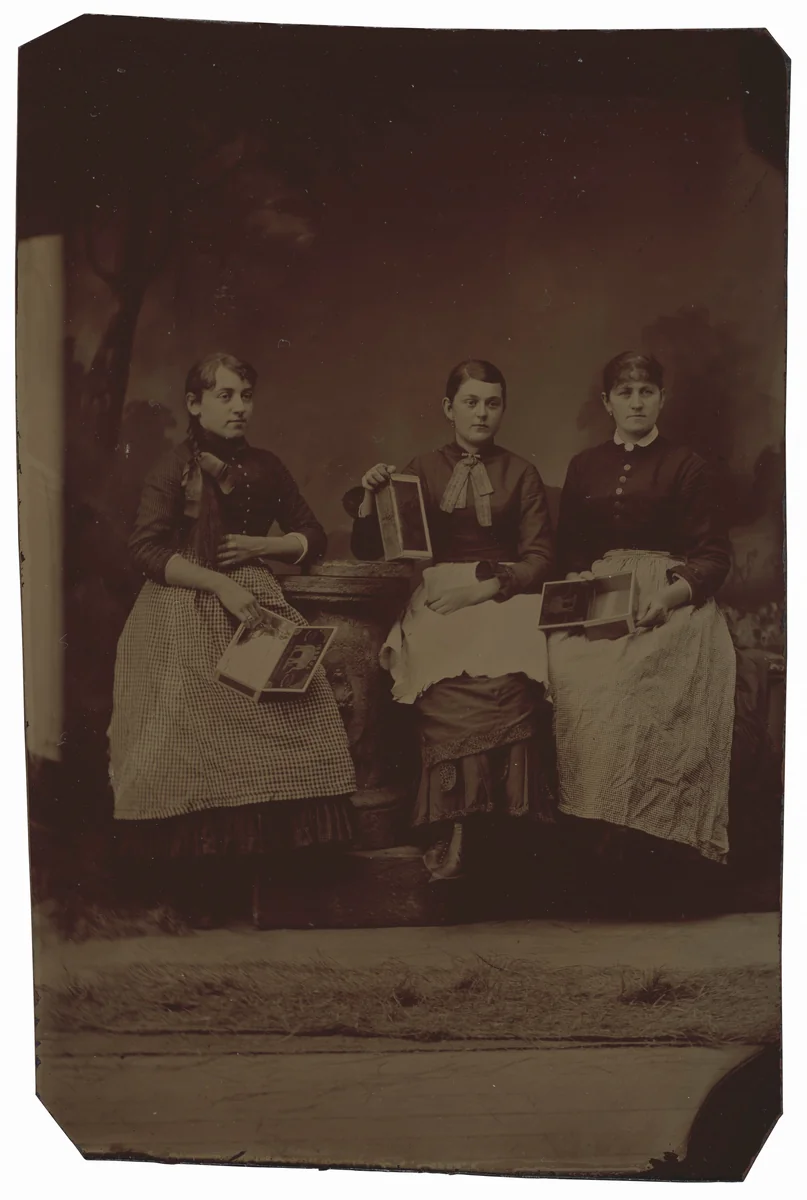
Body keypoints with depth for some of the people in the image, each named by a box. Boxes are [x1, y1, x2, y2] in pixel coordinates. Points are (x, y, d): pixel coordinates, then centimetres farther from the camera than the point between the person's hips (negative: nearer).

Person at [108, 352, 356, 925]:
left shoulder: (265, 466, 14)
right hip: (186, 612, -3)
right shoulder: (174, 467, 2)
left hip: (255, 604, 3)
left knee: (288, 718, -13)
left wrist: (260, 545, 0)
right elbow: (148, 550, -8)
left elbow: (313, 537, 18)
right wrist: (220, 584, -17)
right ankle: (200, 886, -3)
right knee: (194, 734, -13)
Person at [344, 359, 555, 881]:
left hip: (505, 597, 0)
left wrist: (485, 584, -9)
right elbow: (369, 550, 15)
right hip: (439, 598, 1)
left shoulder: (520, 472, 17)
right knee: (452, 675, -34)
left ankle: (457, 830, -32)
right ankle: (458, 821, -30)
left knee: (501, 674, -35)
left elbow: (540, 556, 8)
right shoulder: (423, 470, 18)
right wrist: (370, 495, -4)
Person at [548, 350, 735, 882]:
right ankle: (597, 822, -23)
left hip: (671, 598, -3)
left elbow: (715, 554, 4)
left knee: (632, 678, -33)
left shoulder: (687, 465, 10)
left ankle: (647, 825, -24)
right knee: (574, 673, -30)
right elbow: (568, 549, 22)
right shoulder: (584, 466, 21)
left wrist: (674, 594, -15)